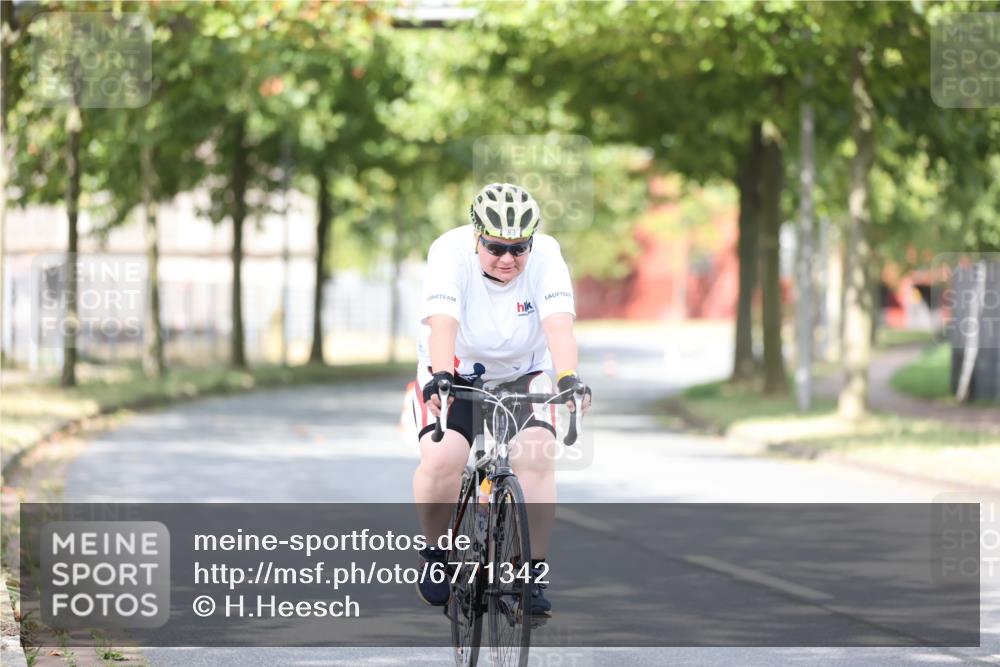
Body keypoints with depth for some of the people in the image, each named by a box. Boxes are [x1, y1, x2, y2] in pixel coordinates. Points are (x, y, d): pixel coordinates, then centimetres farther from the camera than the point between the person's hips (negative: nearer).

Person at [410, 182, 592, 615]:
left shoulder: (546, 256, -21)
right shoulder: (451, 252, -25)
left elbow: (559, 324, -33)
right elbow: (442, 322, -37)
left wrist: (568, 378, -50)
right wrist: (441, 377, -54)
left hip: (523, 375, 1)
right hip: (457, 374, -1)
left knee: (536, 456, -22)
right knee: (441, 460, -23)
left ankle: (532, 575, -14)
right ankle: (435, 553, 2)